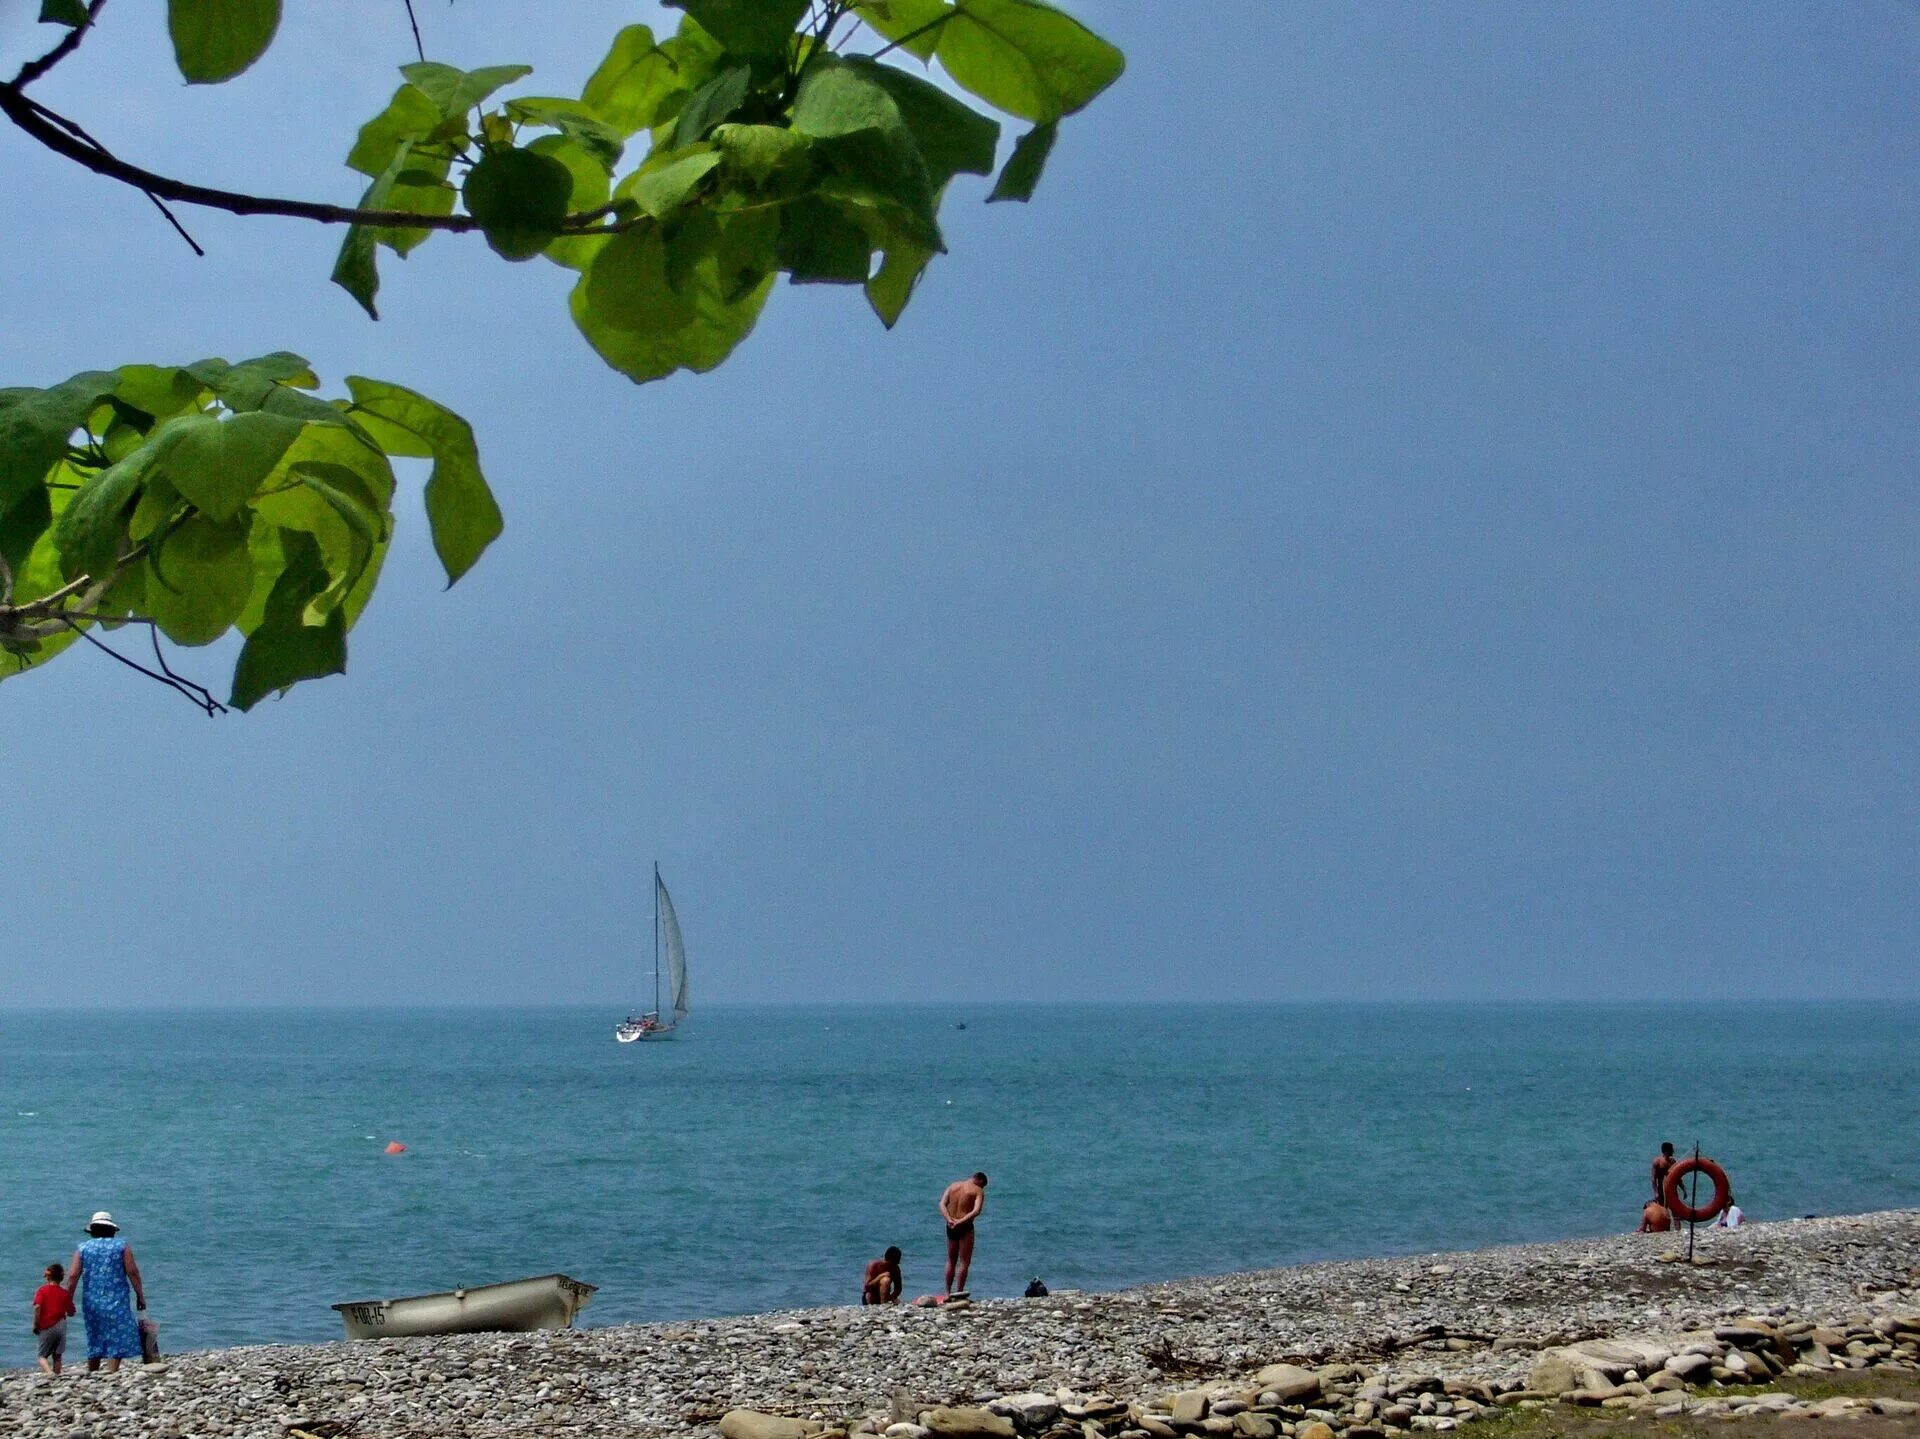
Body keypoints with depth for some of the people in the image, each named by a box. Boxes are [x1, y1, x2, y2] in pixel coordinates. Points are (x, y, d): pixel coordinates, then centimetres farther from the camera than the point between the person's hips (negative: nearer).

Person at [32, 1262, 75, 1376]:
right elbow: (71, 1312, 5)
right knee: (57, 1356, 16)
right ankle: (57, 1374, 11)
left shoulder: (42, 1290, -4)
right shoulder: (65, 1293, 3)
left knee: (43, 1356, 4)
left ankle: (50, 1372, -22)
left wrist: (36, 1325, -8)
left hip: (46, 1328, -2)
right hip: (60, 1327, 2)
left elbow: (37, 1307, -17)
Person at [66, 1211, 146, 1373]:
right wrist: (140, 1296, 1)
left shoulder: (83, 1248, 7)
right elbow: (132, 1272, -5)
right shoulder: (121, 1246, 2)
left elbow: (73, 1276, -1)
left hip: (91, 1303, 3)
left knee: (94, 1341, 15)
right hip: (116, 1301, -3)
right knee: (118, 1340, -3)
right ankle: (111, 1374, -16)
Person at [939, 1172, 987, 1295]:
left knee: (951, 1261, 15)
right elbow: (976, 1211, -19)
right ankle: (959, 1293, -2)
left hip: (950, 1226, 5)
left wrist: (949, 1219, -11)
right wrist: (961, 1221, -20)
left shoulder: (953, 1185, 11)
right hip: (965, 1227, -5)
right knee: (964, 1262, 2)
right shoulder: (978, 1191, -4)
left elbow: (942, 1204, 1)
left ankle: (948, 1293, 17)